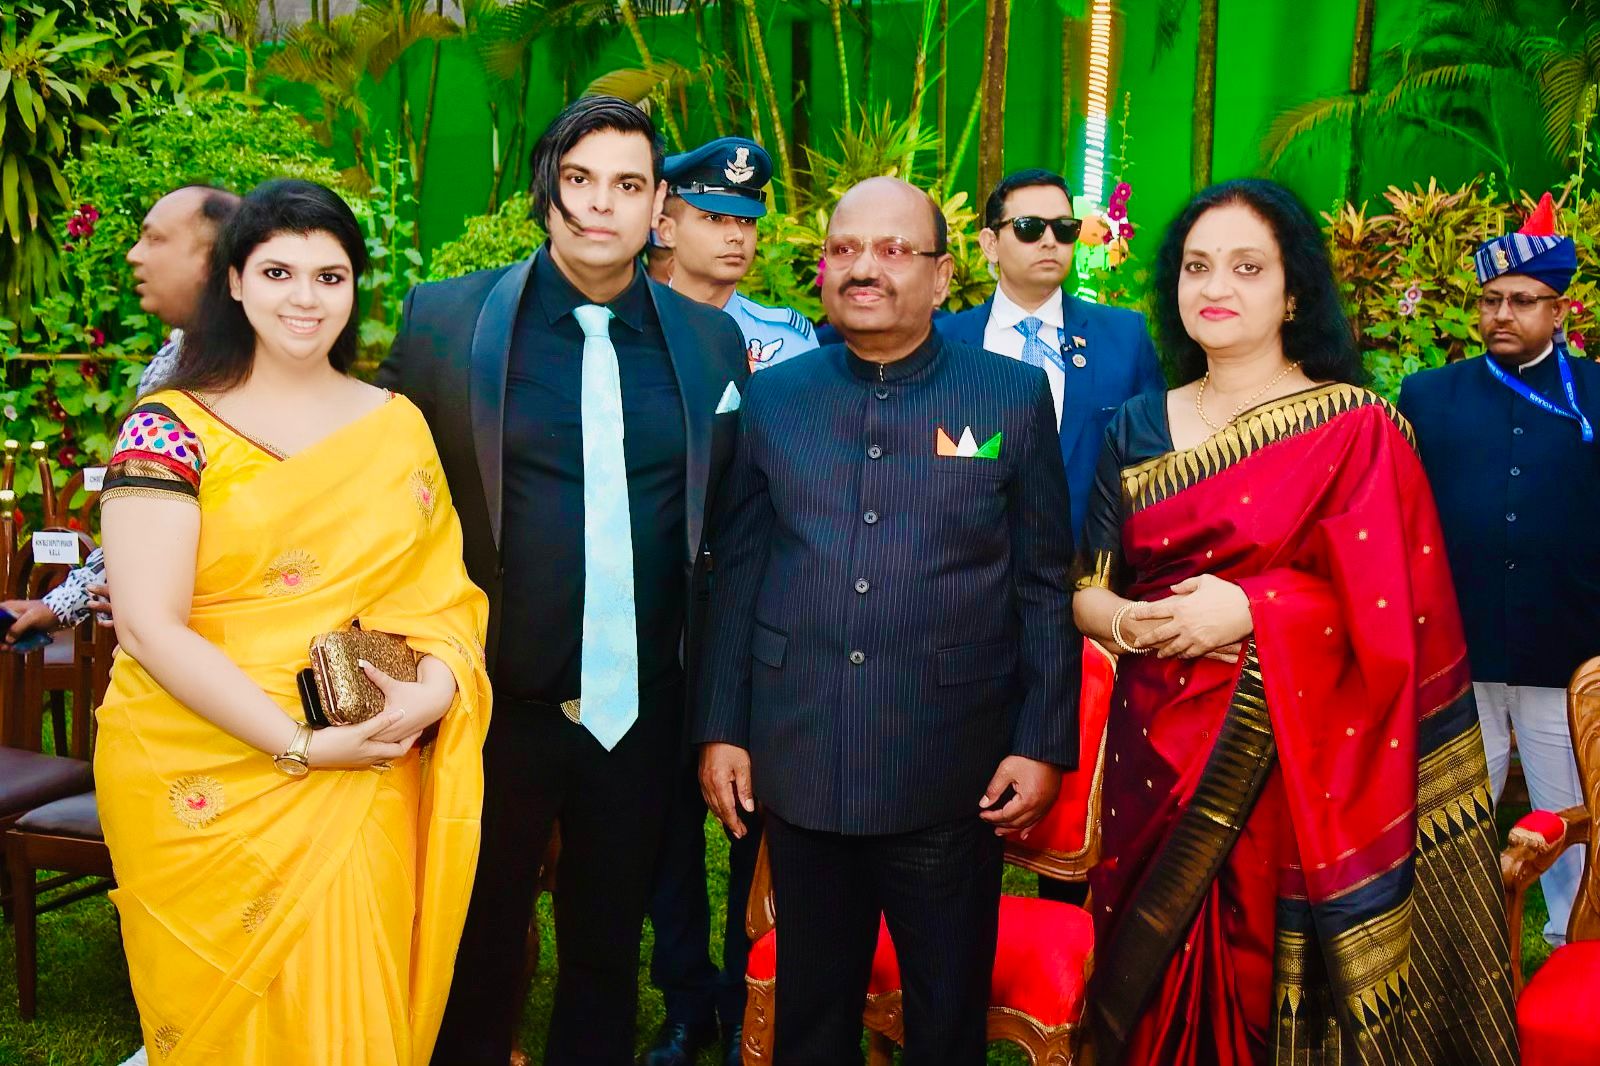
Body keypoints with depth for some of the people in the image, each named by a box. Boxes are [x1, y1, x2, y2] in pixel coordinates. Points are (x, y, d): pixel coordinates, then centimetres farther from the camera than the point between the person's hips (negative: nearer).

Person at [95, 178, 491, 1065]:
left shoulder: (397, 425, 6)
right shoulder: (170, 428, -7)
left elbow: (447, 583, 6)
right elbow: (149, 627, -14)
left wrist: (436, 682, -15)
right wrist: (301, 744, -19)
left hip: (365, 788, 3)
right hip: (204, 787, -2)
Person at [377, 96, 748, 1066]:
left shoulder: (712, 340, 2)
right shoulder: (446, 319, -5)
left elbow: (725, 520, 8)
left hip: (641, 709, 2)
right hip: (496, 701, -2)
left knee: (608, 951, 18)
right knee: (480, 946, 16)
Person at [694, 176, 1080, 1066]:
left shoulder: (1015, 395, -1)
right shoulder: (771, 397, 5)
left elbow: (1045, 583, 0)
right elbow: (736, 571, 7)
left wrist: (1044, 743, -4)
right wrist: (721, 727, 4)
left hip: (953, 775, -1)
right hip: (799, 766, 2)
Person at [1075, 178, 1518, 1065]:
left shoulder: (1356, 429, -4)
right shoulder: (1137, 430, 8)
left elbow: (1392, 609, -10)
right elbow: (1086, 589, 9)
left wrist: (1249, 610, -20)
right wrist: (1130, 621, -12)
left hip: (1293, 770, -3)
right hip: (1157, 760, 4)